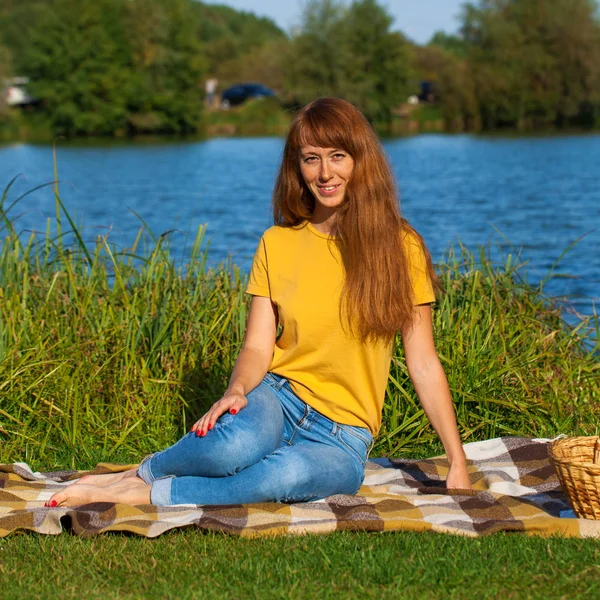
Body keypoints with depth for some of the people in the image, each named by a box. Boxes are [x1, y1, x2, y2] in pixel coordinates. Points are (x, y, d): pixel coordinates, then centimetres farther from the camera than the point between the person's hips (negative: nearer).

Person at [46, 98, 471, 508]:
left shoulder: (400, 247, -2)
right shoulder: (278, 244, 4)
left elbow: (424, 365, -1)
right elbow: (257, 347, 1)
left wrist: (458, 463, -5)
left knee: (289, 472, -38)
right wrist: (237, 391, -21)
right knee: (239, 444, -38)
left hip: (343, 436, -1)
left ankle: (146, 495, -21)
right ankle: (143, 471, -10)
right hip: (278, 397, 1)